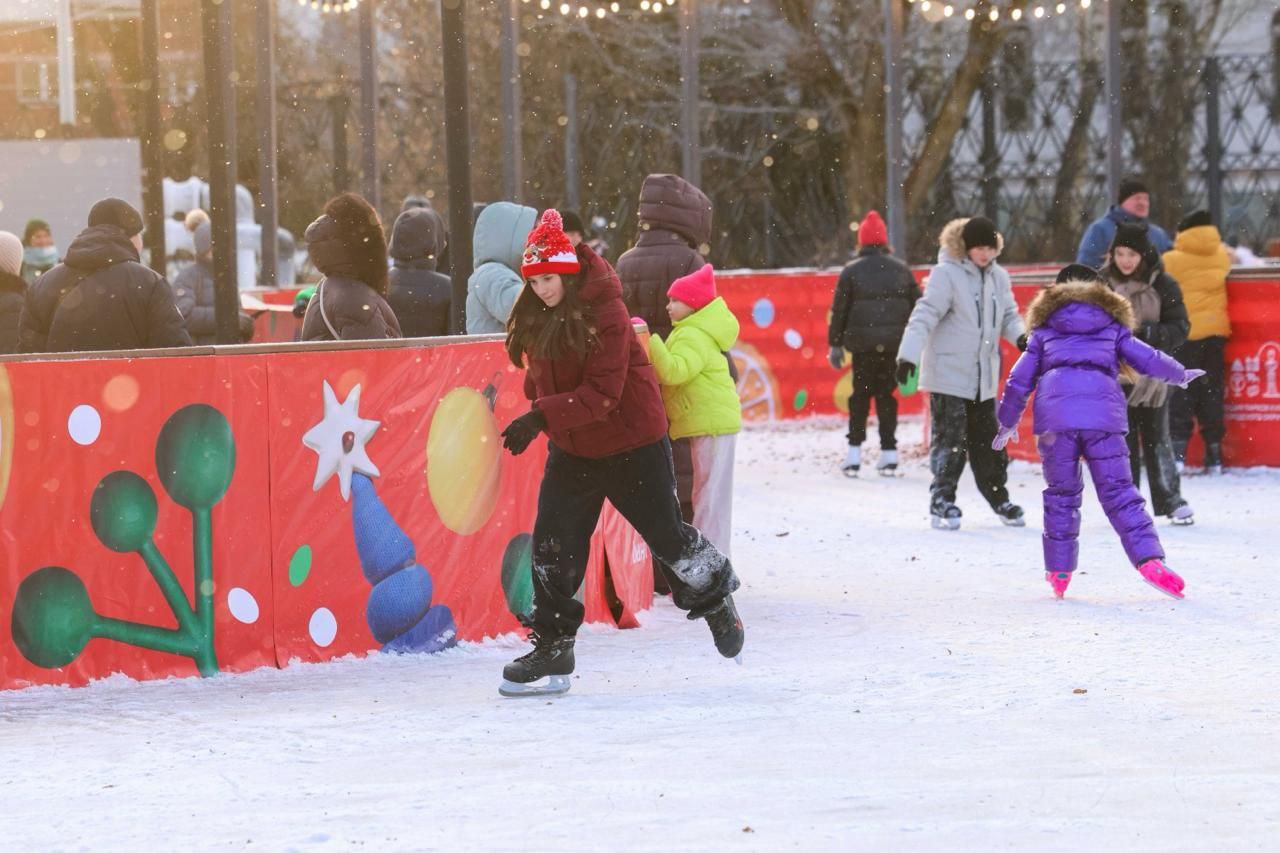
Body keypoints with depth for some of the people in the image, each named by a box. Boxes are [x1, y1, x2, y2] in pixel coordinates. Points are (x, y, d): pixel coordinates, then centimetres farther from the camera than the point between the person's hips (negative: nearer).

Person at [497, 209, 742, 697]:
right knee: (553, 548, -2)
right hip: (571, 450, 6)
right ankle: (552, 650, 7)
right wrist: (536, 416, 2)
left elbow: (603, 393, -28)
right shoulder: (535, 319, 1)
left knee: (667, 537, 9)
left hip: (631, 444, -6)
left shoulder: (605, 313, -22)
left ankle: (716, 597, 37)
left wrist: (541, 417, -35)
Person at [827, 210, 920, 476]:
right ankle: (888, 452, 3)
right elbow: (917, 306, 10)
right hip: (895, 343, 2)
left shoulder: (852, 271, -1)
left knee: (860, 394, 6)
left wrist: (835, 344, 7)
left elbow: (839, 310, 0)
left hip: (863, 343, -2)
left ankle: (854, 452, 1)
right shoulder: (901, 269, 6)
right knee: (886, 393, 7)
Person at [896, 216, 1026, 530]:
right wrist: (908, 355, -27)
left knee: (988, 441, 12)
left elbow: (1009, 315, 15)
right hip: (948, 373, -6)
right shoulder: (947, 274, -12)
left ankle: (999, 498, 23)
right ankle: (942, 502, 0)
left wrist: (1021, 336, -7)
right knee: (950, 440, -7)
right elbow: (925, 316, -18)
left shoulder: (998, 277, 8)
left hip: (984, 377, 6)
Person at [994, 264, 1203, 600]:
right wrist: (1180, 375, 41)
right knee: (1118, 491, 0)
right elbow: (1148, 359, 22)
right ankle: (1148, 558, -16)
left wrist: (1008, 422, 34)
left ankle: (1058, 571, 14)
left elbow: (1019, 380, 22)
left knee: (1061, 493, 13)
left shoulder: (1043, 331, 24)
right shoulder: (1113, 327, 23)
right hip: (1102, 415, 0)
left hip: (1054, 417, 0)